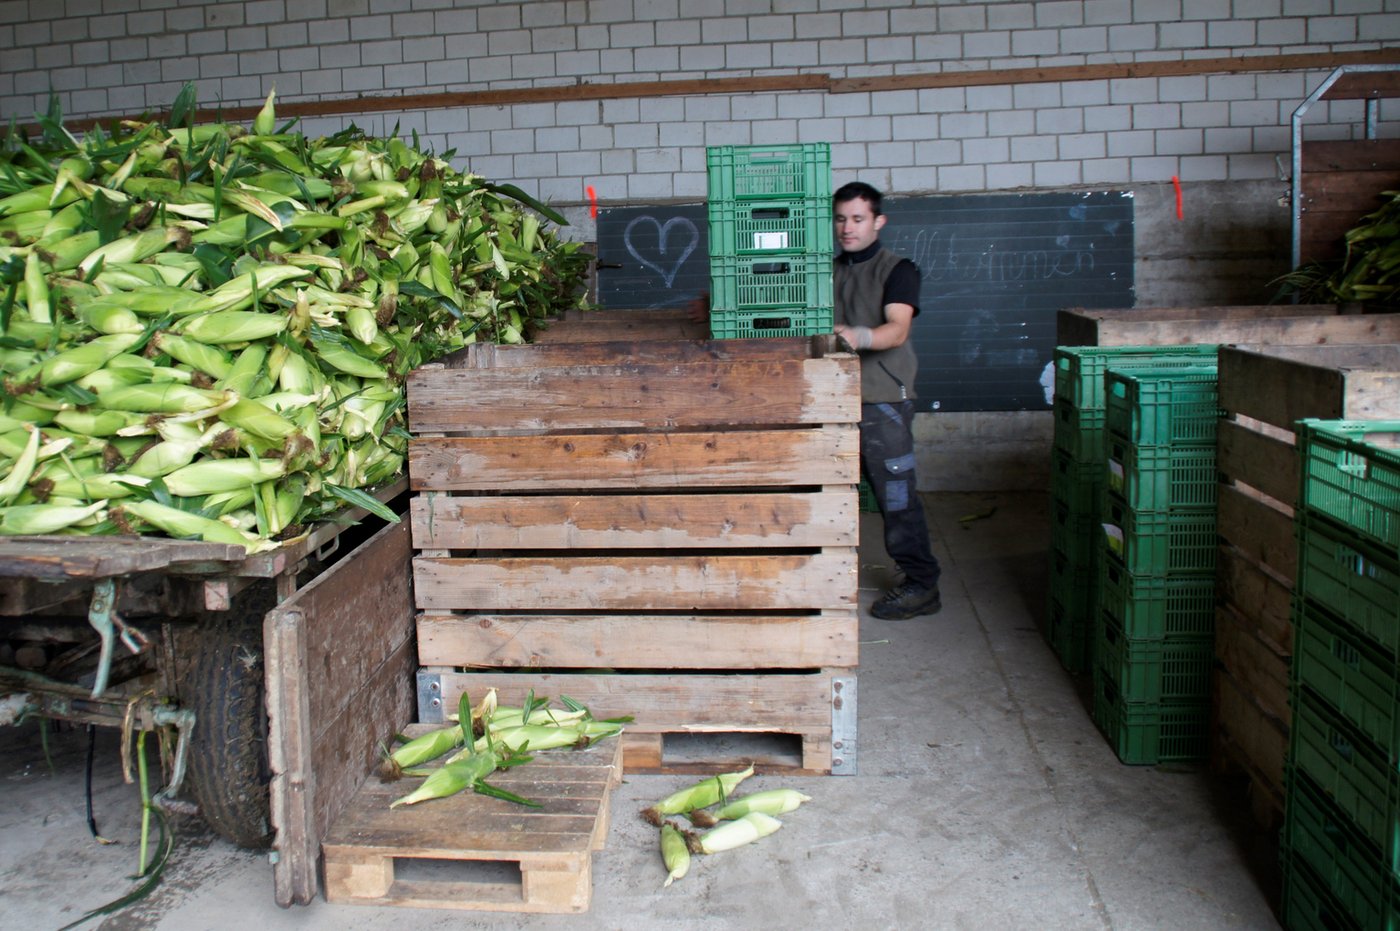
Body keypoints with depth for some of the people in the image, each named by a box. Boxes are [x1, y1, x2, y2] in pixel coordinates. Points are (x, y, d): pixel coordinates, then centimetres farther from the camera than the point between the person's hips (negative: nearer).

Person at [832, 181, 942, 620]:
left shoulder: (897, 270, -4)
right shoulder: (830, 271, 15)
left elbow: (897, 330, -19)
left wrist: (858, 336, -38)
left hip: (883, 398, -6)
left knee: (896, 492, -6)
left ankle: (922, 585, 2)